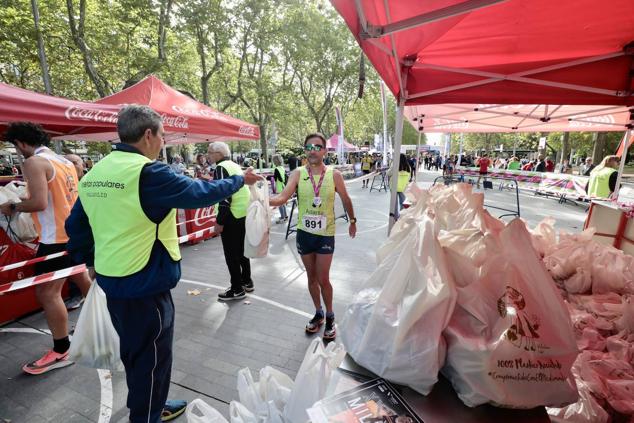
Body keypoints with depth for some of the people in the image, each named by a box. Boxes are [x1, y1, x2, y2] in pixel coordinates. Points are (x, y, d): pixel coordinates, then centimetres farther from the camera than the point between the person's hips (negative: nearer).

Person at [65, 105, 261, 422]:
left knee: (133, 353, 25)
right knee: (151, 358, 11)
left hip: (111, 280, 9)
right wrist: (240, 180, -2)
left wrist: (91, 260, 24)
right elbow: (200, 192, -16)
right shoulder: (147, 172, -21)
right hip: (145, 284, -9)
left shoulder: (94, 174, 6)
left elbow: (76, 226, 12)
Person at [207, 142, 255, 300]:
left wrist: (219, 222, -18)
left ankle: (237, 289, 11)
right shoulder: (235, 166, 14)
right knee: (241, 250, 18)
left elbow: (225, 196, -21)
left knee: (231, 254, 1)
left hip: (232, 216, -9)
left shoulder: (221, 168, -13)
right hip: (244, 213, 9)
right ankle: (247, 282, 29)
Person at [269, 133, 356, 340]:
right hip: (304, 233, 2)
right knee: (311, 277, 16)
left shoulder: (334, 175, -8)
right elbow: (283, 197, -20)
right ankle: (318, 313, 37)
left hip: (325, 234, -2)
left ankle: (330, 317, 26)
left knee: (323, 279, 1)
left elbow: (346, 199, 6)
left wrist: (352, 221, 16)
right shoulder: (298, 174, -7)